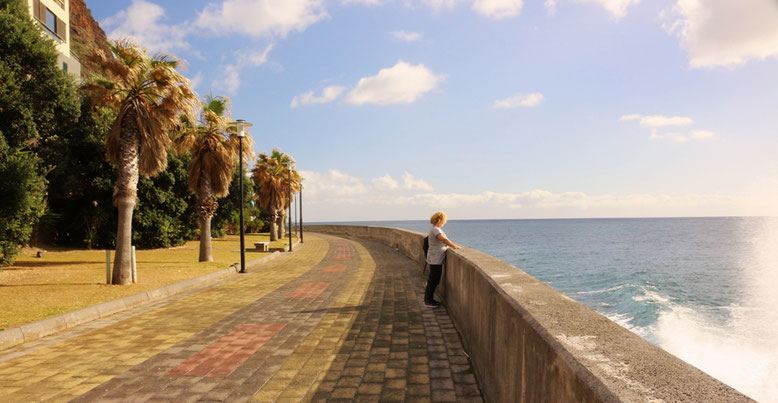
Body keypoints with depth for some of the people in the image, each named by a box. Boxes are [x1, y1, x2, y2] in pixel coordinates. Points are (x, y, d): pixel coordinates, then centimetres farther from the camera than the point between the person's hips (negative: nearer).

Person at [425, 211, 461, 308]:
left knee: (434, 280, 15)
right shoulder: (435, 229, -18)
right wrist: (455, 246, -27)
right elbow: (444, 239, -30)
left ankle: (429, 299, 23)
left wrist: (454, 245, 10)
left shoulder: (437, 229, 15)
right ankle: (427, 301, 3)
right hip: (435, 259, -10)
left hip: (437, 259, 10)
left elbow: (443, 241, 19)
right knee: (433, 280, -4)